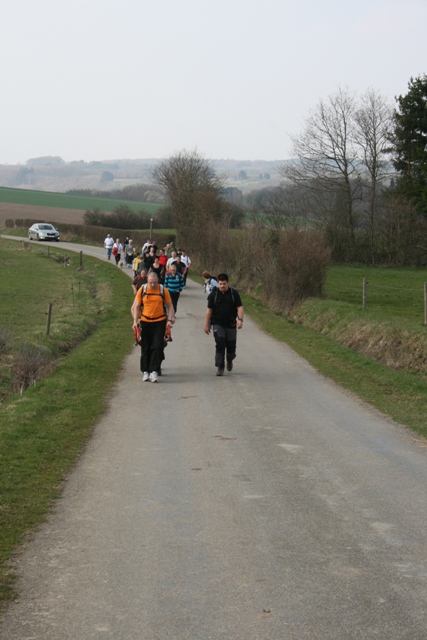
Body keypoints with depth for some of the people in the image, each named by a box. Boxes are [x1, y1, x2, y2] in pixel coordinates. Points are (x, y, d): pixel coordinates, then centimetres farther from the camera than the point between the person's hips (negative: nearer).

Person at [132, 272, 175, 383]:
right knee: (145, 348, 7)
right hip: (145, 322, 1)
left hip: (159, 322, -1)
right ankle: (145, 371, 15)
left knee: (157, 347, -7)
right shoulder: (142, 290, -1)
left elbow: (170, 306, 4)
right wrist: (135, 321, -5)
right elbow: (136, 306, 5)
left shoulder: (163, 290, -2)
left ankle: (154, 371, -4)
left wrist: (170, 319, -8)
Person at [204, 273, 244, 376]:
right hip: (218, 324, -1)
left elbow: (240, 307, -3)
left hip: (231, 325, 1)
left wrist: (240, 319, -19)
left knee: (231, 345, 7)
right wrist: (207, 324, 4)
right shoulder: (213, 294, 1)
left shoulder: (234, 293, 0)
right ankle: (220, 367, -6)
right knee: (220, 345, -12)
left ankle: (229, 360, 39)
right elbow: (209, 310, 5)